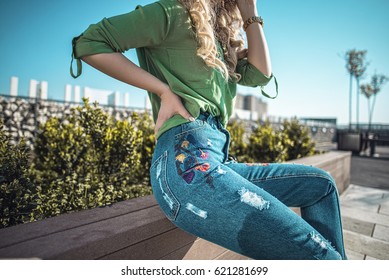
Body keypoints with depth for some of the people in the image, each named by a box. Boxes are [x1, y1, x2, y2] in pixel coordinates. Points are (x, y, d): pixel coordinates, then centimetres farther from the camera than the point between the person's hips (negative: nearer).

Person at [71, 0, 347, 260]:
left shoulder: (218, 35, 28)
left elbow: (260, 74, 18)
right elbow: (88, 43, -1)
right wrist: (164, 90, -8)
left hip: (216, 160, 9)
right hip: (186, 160, -9)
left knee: (321, 185, 15)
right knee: (315, 252, -14)